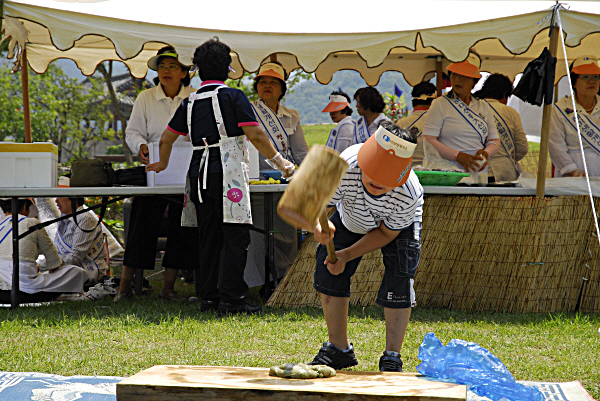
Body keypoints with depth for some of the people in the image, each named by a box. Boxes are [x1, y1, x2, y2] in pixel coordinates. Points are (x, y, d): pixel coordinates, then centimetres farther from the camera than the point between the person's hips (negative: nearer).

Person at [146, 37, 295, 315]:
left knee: (209, 237, 11)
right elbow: (256, 136, -10)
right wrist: (279, 162, 1)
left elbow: (166, 139, 22)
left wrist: (163, 163, 41)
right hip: (227, 172, -6)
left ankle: (209, 297, 10)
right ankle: (231, 300, -12)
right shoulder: (233, 97, -3)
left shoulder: (190, 103, 14)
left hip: (199, 174, 6)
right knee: (235, 237, -6)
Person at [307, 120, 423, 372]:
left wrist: (347, 255, -31)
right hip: (352, 218, 3)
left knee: (399, 279, -18)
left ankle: (392, 357, -6)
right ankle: (339, 349, 13)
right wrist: (319, 223, -55)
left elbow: (387, 233, -24)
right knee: (328, 271, -3)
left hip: (399, 224, -3)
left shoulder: (409, 195, -42)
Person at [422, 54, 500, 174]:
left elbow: (495, 140, 20)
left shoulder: (484, 107, 18)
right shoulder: (440, 105, 4)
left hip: (480, 174, 3)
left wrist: (485, 153, -3)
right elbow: (428, 140, -5)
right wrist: (457, 156, -16)